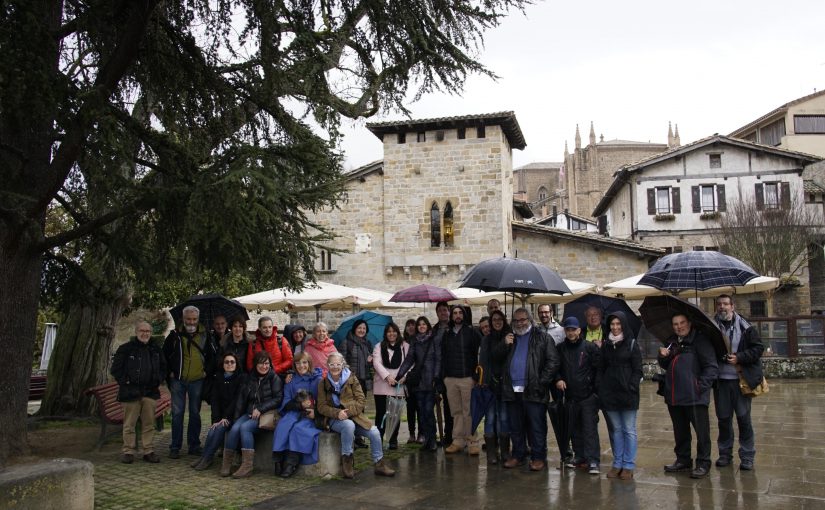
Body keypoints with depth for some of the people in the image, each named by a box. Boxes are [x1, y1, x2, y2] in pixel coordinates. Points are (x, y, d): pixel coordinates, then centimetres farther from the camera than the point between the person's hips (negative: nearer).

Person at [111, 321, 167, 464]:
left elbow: (163, 367, 22)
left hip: (151, 392, 4)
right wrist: (125, 382, -7)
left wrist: (158, 381, 10)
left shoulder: (156, 350, 12)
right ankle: (128, 451, 10)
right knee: (129, 424, 1)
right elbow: (116, 369, 0)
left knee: (149, 423, 6)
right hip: (130, 392, -3)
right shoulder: (125, 349, -1)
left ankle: (149, 451, 12)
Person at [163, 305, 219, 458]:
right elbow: (164, 354, 8)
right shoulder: (175, 335, 1)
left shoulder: (205, 335, 3)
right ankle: (175, 447, 9)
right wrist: (170, 371, 2)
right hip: (178, 380, -1)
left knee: (195, 413, 8)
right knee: (177, 413, 1)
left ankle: (194, 445, 17)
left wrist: (207, 371, 2)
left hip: (197, 380, 1)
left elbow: (214, 354, 10)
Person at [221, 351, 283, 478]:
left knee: (245, 427, -29)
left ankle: (247, 466, -28)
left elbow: (278, 399, -7)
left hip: (266, 415, -5)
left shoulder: (274, 378, 1)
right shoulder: (249, 378, 16)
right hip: (249, 413, 5)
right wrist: (237, 417, 3)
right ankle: (226, 463, -16)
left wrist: (260, 409, -14)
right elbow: (241, 399, 14)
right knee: (235, 428, -24)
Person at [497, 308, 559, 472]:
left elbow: (553, 361, -6)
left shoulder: (542, 338, 1)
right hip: (512, 390, 5)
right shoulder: (510, 338, 17)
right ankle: (518, 455, 23)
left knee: (537, 427, 0)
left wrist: (542, 382, -12)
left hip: (533, 391, -5)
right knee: (515, 427, 12)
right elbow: (495, 357, 15)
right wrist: (504, 345, -4)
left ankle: (538, 457, 9)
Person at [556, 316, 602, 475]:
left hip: (588, 395, -4)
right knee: (575, 428, 13)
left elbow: (599, 368, -5)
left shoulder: (590, 347, -4)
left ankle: (593, 460, -3)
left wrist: (596, 388, -10)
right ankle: (579, 456, 24)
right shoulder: (561, 349, 8)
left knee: (590, 428, -6)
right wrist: (558, 379, -2)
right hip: (571, 396, 5)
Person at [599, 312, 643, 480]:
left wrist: (631, 388, -13)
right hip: (610, 393, 4)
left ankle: (628, 466, 8)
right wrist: (601, 389, 3)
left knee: (629, 430, 2)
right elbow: (601, 369, 12)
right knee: (616, 429, 11)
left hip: (627, 393, -4)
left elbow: (637, 370, -4)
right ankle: (617, 464, 17)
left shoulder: (632, 344, -2)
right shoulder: (606, 345, 10)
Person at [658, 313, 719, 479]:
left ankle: (703, 463, 12)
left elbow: (711, 367, -10)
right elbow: (665, 366, 24)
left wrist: (702, 386, -17)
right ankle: (682, 460, 29)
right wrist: (662, 356, 3)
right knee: (680, 431, 17)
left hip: (694, 396, -7)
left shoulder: (700, 340, -6)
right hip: (673, 396, 7)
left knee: (701, 430, 0)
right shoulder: (671, 342, 15)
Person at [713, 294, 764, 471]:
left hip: (741, 379, -2)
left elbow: (758, 348, -2)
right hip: (720, 380, 2)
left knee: (744, 418, 2)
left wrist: (739, 357, -13)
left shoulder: (745, 328, -1)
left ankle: (747, 456, 14)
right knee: (723, 418, 9)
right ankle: (725, 454, 21)